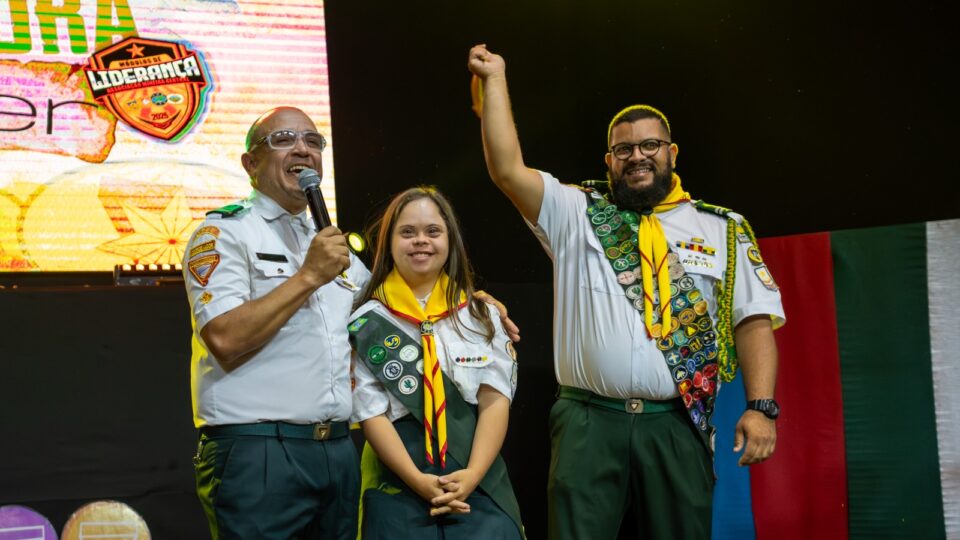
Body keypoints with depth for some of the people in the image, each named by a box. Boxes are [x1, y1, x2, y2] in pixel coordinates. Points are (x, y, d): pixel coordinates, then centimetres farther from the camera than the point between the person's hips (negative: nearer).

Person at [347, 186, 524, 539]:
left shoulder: (482, 316, 9)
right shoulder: (366, 323, 2)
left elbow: (495, 400, 2)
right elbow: (370, 413, -3)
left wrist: (472, 475, -12)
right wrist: (417, 480, -14)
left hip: (481, 483, 2)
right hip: (397, 485, -1)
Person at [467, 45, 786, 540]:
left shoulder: (723, 229, 10)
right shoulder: (577, 215, 10)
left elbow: (754, 319, 5)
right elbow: (507, 169, 0)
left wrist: (761, 406, -6)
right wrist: (494, 80, 2)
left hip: (678, 425, 1)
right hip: (590, 421, 0)